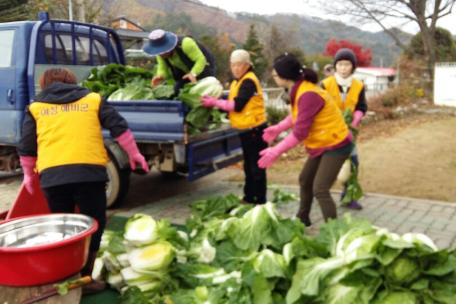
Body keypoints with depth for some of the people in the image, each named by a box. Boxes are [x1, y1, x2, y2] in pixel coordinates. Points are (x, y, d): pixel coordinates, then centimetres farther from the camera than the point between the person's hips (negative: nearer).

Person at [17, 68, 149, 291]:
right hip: (89, 169, -2)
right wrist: (133, 153, 23)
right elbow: (119, 127, 12)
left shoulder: (35, 108, 19)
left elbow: (26, 147, 19)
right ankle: (85, 276, 10)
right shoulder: (92, 99, 16)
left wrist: (29, 174, 34)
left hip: (52, 173, 2)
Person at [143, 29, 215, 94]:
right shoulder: (160, 52, -16)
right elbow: (163, 69, -14)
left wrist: (193, 74, -48)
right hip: (186, 72, 6)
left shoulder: (185, 43, -34)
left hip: (204, 67, -6)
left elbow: (200, 60, -32)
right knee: (178, 91, -5)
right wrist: (160, 76, -36)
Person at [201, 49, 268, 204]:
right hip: (245, 130, 10)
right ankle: (249, 197, 28)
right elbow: (231, 103, 12)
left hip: (254, 130, -10)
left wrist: (214, 102, -16)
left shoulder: (249, 81, -14)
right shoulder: (237, 82, 16)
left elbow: (237, 105, -21)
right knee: (248, 166, 17)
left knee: (256, 167, -3)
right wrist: (215, 102, -3)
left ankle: (259, 200, 5)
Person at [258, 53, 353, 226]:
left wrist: (276, 151, -27)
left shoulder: (308, 95, -31)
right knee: (305, 180, 20)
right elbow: (297, 116, 15)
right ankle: (302, 219, 38)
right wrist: (278, 128, 11)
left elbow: (300, 132, -31)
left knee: (320, 190, -13)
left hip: (335, 146, -10)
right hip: (322, 144, 10)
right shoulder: (300, 89, -1)